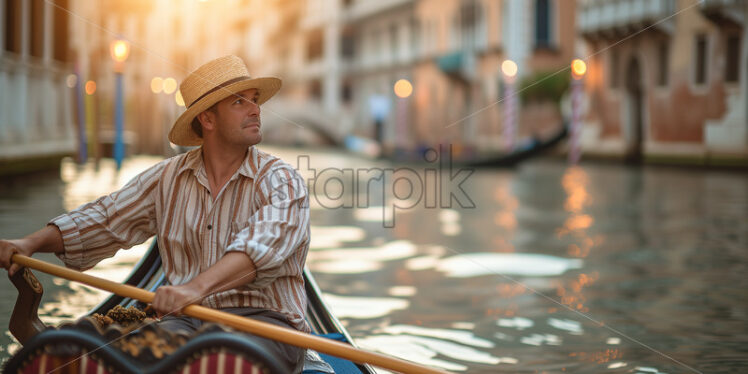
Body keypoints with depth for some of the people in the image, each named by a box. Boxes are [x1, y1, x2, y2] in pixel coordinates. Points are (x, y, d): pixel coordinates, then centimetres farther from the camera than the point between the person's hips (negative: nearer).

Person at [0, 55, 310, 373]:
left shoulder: (281, 181, -5)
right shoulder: (169, 177, 12)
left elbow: (261, 246, -24)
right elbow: (105, 219, 18)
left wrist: (197, 288, -41)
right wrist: (30, 243, 3)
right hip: (187, 319, 4)